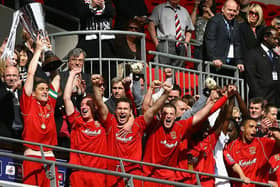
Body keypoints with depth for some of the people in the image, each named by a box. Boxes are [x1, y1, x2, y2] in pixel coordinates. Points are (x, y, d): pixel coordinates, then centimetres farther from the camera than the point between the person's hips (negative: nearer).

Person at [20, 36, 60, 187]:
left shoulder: (49, 104, 14)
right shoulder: (29, 103, 4)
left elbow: (57, 78, 23)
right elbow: (31, 73, 2)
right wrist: (38, 50, 7)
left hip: (50, 157, 4)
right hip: (32, 156, -4)